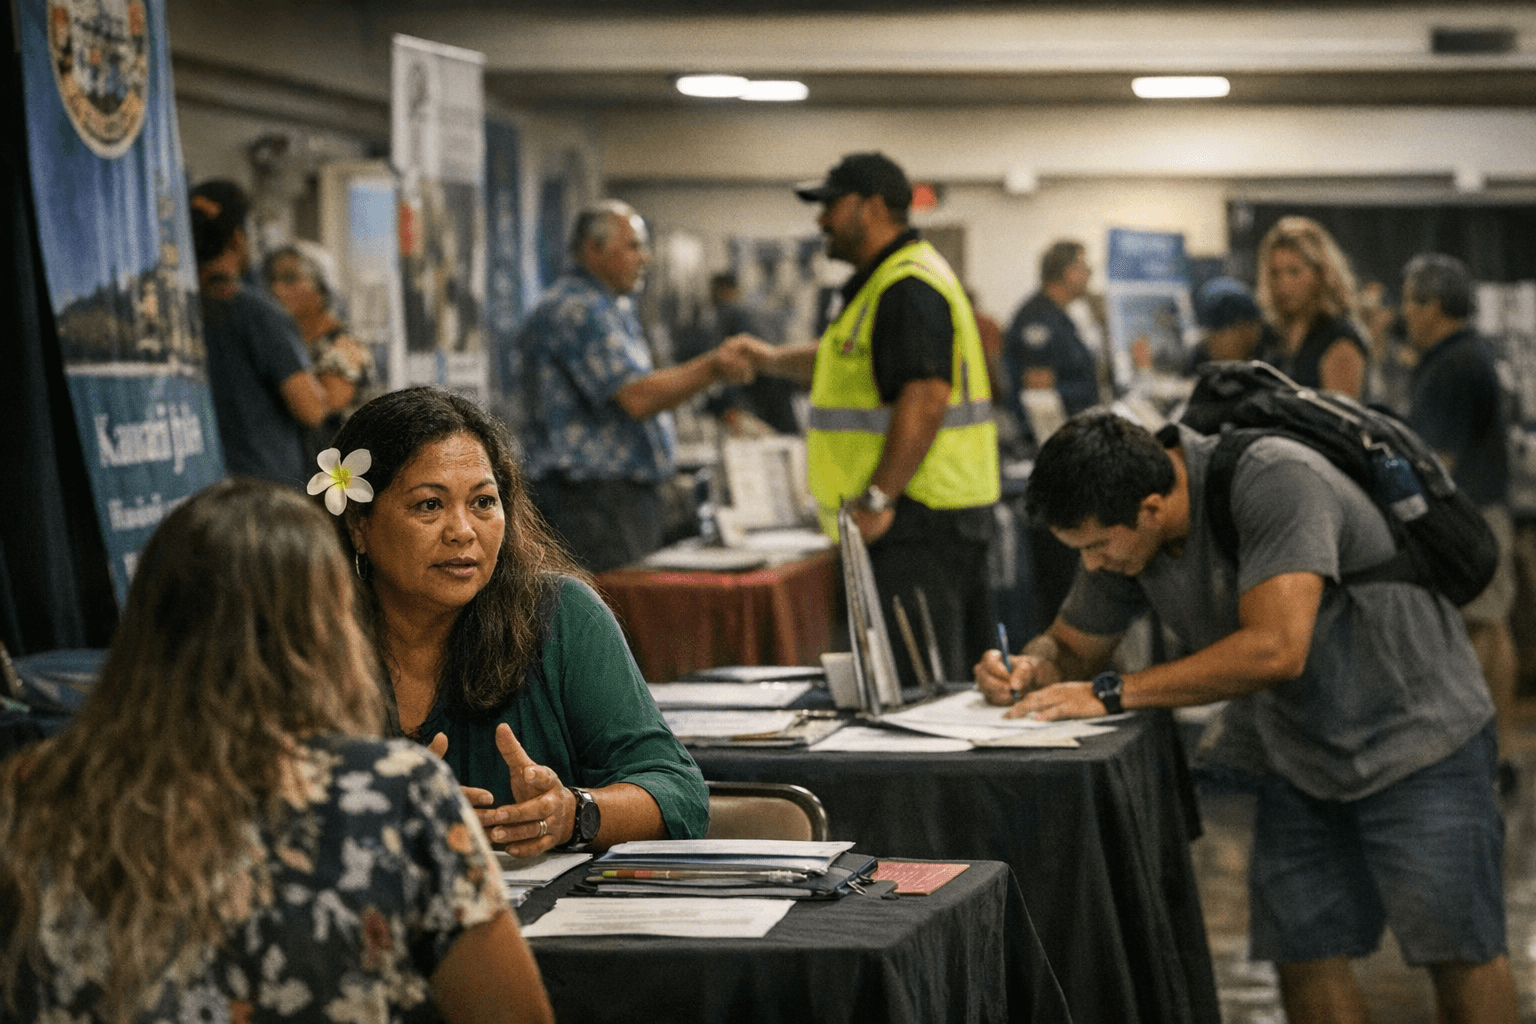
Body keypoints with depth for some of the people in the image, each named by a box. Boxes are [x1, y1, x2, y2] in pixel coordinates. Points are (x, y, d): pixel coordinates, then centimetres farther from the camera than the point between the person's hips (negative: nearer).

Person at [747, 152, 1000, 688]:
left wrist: (877, 498, -27)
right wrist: (769, 359, 31)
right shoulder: (883, 281, 20)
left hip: (918, 520, -11)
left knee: (916, 684, -12)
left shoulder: (908, 289, -16)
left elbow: (926, 396, -27)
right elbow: (846, 360, 37)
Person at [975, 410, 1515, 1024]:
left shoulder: (1276, 482, -29)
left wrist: (1112, 693, -32)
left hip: (1415, 733, -6)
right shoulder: (1120, 528, -6)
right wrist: (1029, 668, -15)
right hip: (1296, 754, 7)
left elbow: (1275, 650, -38)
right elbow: (1072, 646, 10)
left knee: (1456, 950, -5)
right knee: (1303, 953, 0)